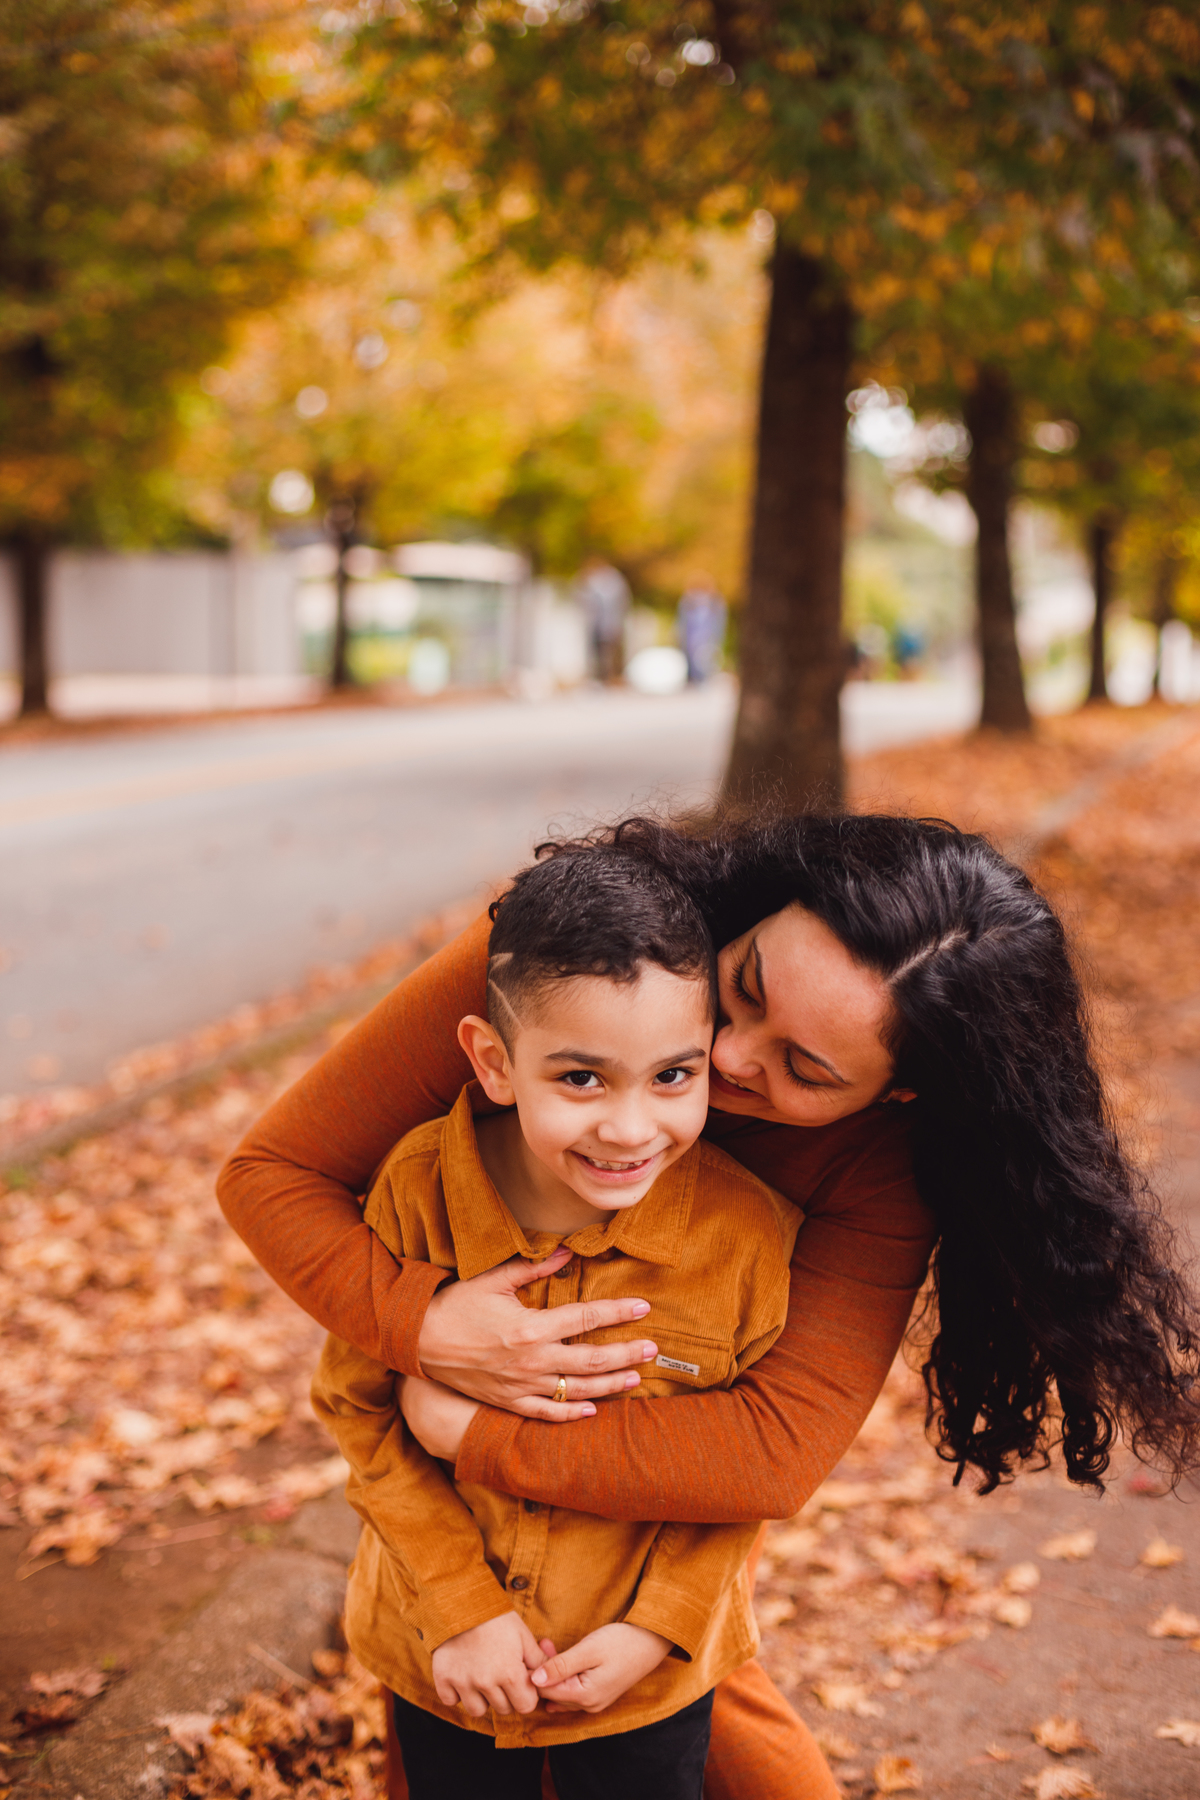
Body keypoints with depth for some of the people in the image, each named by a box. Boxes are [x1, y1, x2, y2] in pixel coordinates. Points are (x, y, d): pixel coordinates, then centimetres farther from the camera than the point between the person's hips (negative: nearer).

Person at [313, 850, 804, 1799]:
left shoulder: (748, 1229, -23)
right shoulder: (417, 1190, -21)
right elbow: (360, 1406, -9)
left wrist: (659, 1625, -13)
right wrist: (460, 1608, -13)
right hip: (443, 1660, 1)